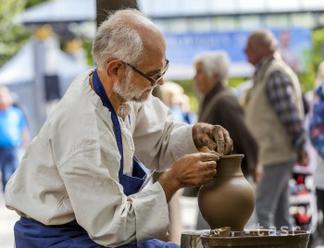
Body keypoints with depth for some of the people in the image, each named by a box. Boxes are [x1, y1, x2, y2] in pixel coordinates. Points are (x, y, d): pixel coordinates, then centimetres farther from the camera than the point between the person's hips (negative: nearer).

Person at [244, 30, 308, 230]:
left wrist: (300, 147, -17)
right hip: (273, 155, 10)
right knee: (280, 215, 13)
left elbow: (291, 114, -18)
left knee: (261, 211, -15)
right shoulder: (264, 74, 18)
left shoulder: (276, 74, -13)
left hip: (276, 153, -10)